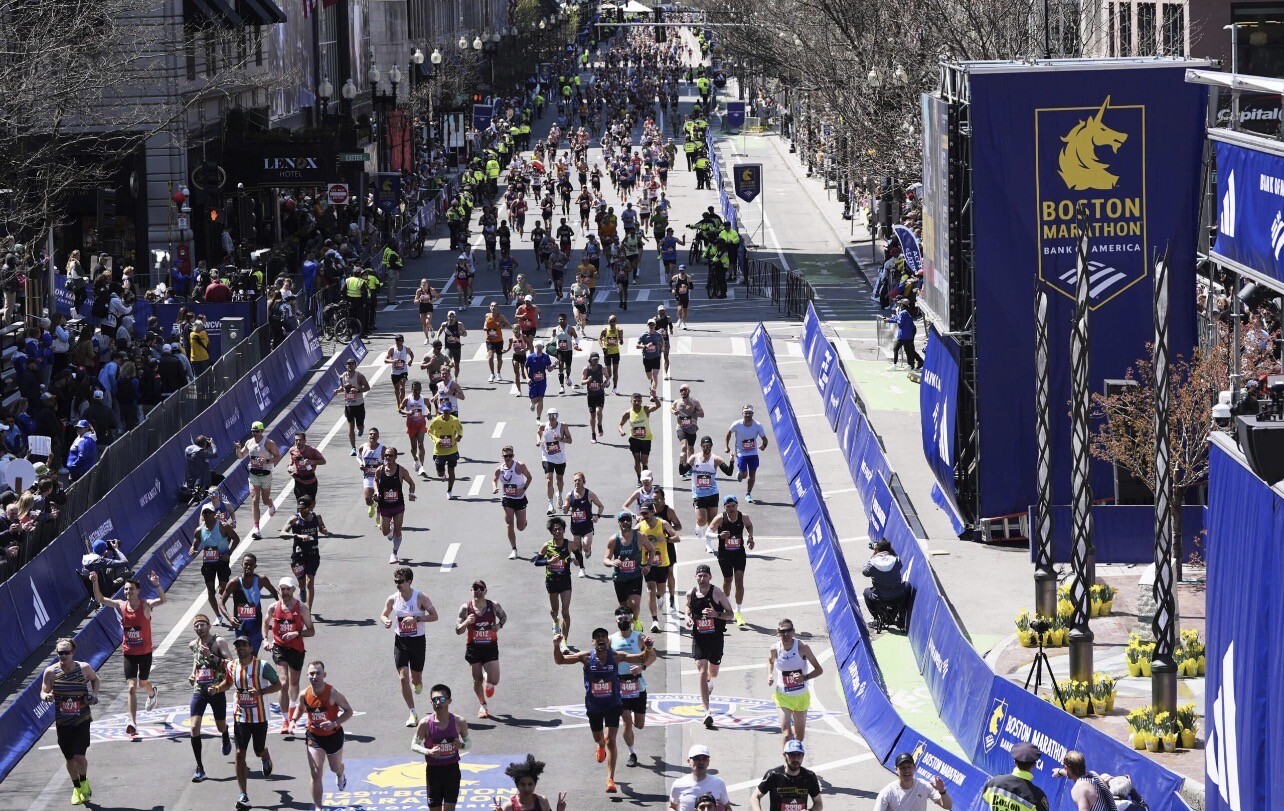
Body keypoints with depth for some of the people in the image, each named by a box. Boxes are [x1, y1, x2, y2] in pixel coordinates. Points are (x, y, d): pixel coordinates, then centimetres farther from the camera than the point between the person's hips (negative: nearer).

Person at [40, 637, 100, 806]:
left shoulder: (84, 668, -8)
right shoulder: (50, 672, -10)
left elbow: (95, 679, 13)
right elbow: (43, 692, -7)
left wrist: (94, 694, -5)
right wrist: (46, 696, -31)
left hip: (82, 720, -1)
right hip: (62, 722, 1)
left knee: (79, 756, -11)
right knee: (69, 758, 10)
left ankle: (84, 782, 21)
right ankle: (77, 788, 34)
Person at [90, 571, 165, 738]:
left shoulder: (145, 605, -15)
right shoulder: (121, 605, -4)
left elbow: (163, 600, -32)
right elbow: (100, 599, -1)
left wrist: (157, 586, -49)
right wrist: (95, 583, -17)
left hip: (145, 652, -2)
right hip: (129, 653, 2)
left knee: (143, 682, 17)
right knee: (132, 687, -7)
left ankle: (152, 693, 56)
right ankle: (133, 723, -12)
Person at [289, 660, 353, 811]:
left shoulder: (332, 693, -25)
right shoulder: (304, 695, -14)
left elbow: (349, 711, -14)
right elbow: (300, 709, 10)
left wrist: (335, 723, -29)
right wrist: (293, 720, -10)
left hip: (333, 735, -1)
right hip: (314, 736, 1)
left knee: (335, 767, 23)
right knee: (315, 774, -8)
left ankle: (340, 776, 63)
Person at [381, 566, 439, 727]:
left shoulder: (420, 597, -12)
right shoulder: (392, 599, -2)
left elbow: (434, 616, -13)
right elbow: (383, 615, 13)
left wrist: (416, 619, -25)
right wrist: (386, 621, -11)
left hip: (418, 641, -2)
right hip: (400, 641, 2)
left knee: (416, 678, 10)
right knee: (403, 678, -10)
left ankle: (418, 683, 50)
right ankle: (413, 713, -2)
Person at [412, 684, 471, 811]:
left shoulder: (459, 722, -9)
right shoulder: (425, 724, -12)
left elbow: (469, 742, 6)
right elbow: (414, 745, -2)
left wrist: (462, 745, -19)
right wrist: (428, 751, -23)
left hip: (452, 769, 0)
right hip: (433, 770, 0)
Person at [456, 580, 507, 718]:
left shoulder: (494, 606, -5)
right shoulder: (465, 608, -8)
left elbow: (503, 617, 15)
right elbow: (458, 630, -6)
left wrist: (499, 625, -7)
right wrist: (466, 622, -26)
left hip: (490, 647, 0)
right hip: (474, 648, 0)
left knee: (494, 680, -7)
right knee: (477, 680, 8)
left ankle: (487, 678, 33)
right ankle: (482, 705, 32)